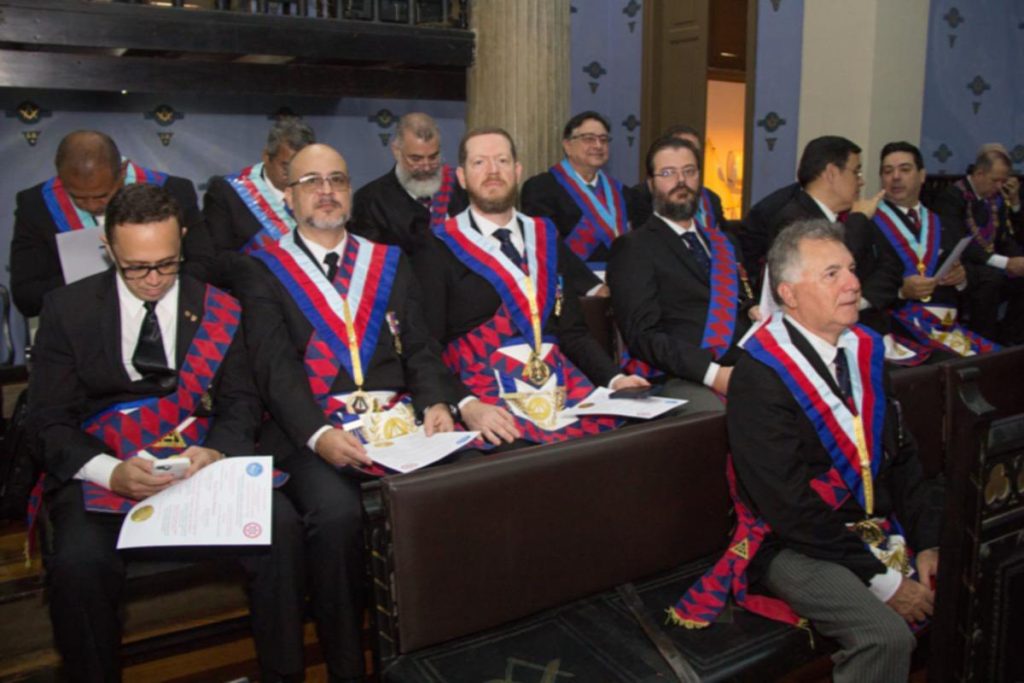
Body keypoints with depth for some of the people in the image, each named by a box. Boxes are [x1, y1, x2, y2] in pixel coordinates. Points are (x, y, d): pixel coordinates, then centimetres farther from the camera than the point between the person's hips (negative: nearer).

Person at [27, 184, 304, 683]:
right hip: (101, 470, 0)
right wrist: (110, 472, -19)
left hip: (202, 464, 1)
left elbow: (240, 402, 6)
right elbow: (48, 421, 0)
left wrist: (215, 451, -17)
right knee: (78, 560, -31)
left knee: (280, 524, -25)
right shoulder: (67, 310, 4)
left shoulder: (217, 309, 7)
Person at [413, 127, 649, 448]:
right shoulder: (438, 252, 1)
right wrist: (466, 406, -21)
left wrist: (614, 379, 0)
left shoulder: (547, 240, 15)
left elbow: (572, 331, 16)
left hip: (562, 390, 5)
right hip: (490, 401, -5)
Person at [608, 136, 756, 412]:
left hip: (746, 369, 7)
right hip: (683, 379, -7)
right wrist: (712, 372, -19)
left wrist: (756, 312, 5)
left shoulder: (722, 242, 24)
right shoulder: (632, 248, 2)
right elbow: (643, 335, -8)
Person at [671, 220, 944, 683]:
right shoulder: (759, 376, -19)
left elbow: (901, 454, 12)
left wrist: (926, 541, 0)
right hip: (797, 545, -8)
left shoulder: (863, 349, 6)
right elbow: (790, 505, -21)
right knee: (886, 637, -28)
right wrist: (882, 580, -17)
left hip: (882, 528, 8)